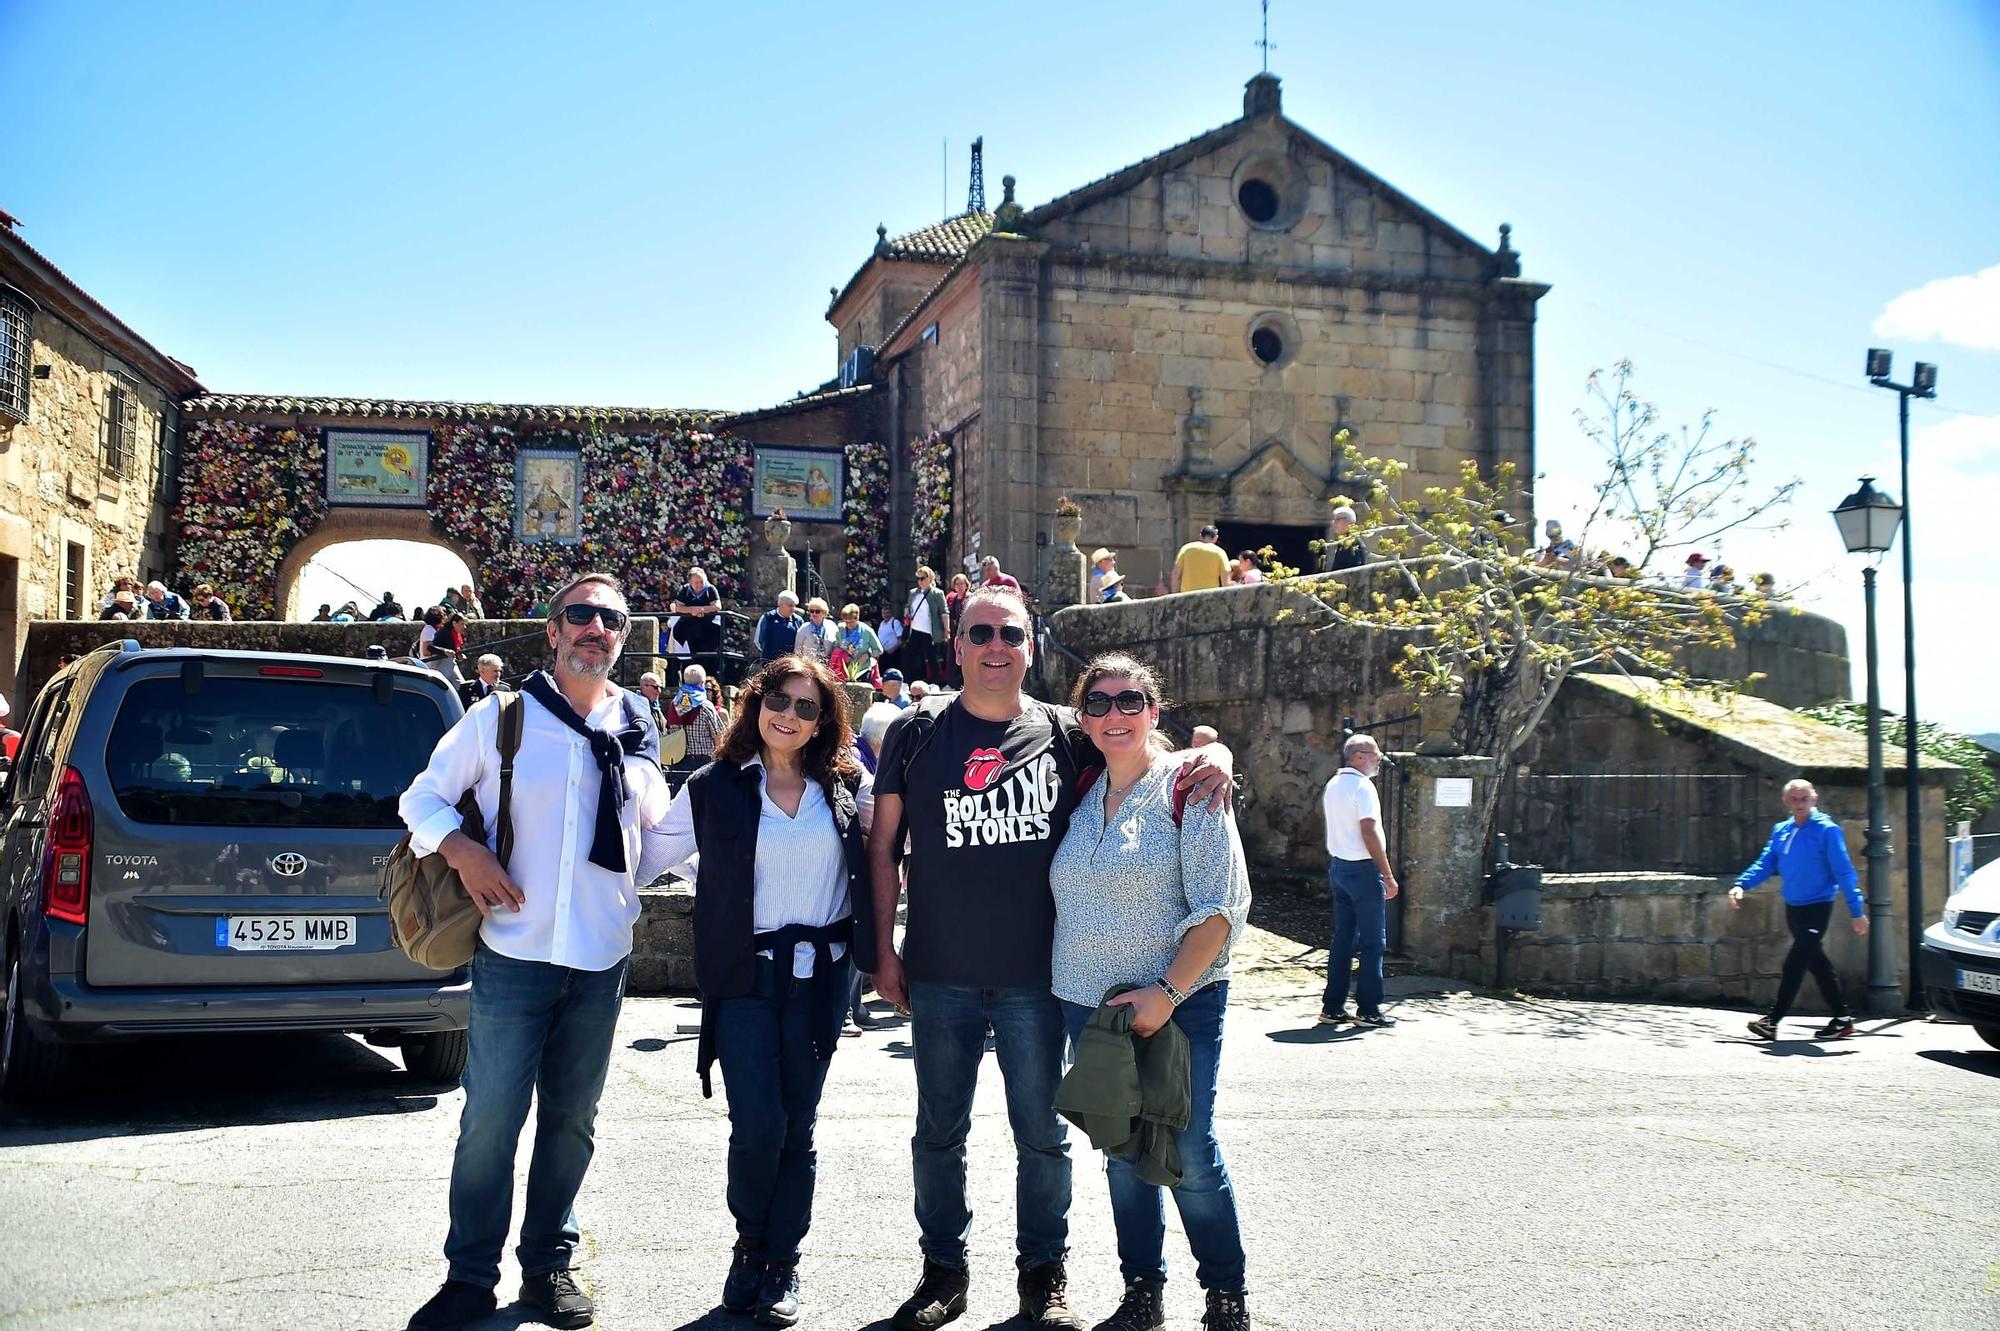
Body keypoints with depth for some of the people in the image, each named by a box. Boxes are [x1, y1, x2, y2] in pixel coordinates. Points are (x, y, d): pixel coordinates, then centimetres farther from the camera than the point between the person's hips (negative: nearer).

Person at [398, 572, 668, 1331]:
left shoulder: (639, 731, 8)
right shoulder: (500, 717, -1)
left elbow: (659, 835, 15)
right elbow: (422, 797, 5)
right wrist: (462, 852, -12)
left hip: (602, 959, 3)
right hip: (514, 953, -3)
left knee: (571, 1119, 12)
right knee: (491, 1119, -1)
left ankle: (549, 1264, 26)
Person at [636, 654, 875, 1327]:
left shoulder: (847, 785, 5)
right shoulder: (715, 789, 1)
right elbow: (644, 858, 6)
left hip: (820, 976, 2)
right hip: (746, 976, -1)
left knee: (797, 1126, 6)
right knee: (758, 1126, -9)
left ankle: (782, 1262, 22)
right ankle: (750, 1246, 19)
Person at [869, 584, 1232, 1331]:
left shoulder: (1063, 733, 1)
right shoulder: (915, 734, 1)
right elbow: (883, 846, 5)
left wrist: (1214, 754, -12)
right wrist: (885, 951, 1)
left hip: (1035, 976, 0)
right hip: (940, 976, 0)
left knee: (1042, 1134, 9)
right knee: (939, 1131, 12)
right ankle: (944, 1269, 28)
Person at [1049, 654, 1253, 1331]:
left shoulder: (1188, 790, -6)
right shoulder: (1079, 798, 8)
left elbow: (1222, 908, -11)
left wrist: (1167, 992, -18)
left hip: (1180, 1003, -5)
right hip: (1089, 1005, 5)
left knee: (1189, 1154, 0)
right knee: (1122, 1153, 11)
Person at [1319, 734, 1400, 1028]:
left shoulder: (1333, 785, 13)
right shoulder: (1362, 785, -14)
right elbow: (1369, 832, -19)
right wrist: (1388, 876, -17)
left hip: (1338, 868, 8)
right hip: (1363, 869, -8)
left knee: (1343, 938, 10)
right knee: (1373, 941, -1)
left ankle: (1333, 1007, 10)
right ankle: (1368, 1009, 1)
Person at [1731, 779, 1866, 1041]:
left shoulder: (1827, 830, -11)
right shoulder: (1781, 831, 8)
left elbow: (1844, 871, -13)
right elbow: (1765, 864, 7)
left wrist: (1856, 910, -14)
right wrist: (1742, 884, -9)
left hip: (1817, 907, -7)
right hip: (1793, 908, 7)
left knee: (1795, 963, -11)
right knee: (1817, 963, 14)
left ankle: (1772, 1020, -12)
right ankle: (1842, 1018, 24)